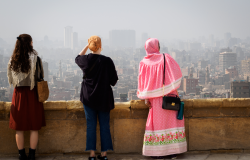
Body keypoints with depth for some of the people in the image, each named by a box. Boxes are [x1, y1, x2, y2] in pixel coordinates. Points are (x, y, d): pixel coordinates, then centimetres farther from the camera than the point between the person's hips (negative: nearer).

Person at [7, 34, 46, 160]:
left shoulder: (13, 60, 0)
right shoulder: (35, 58, -10)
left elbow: (10, 79, 8)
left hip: (18, 94, 3)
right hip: (32, 93, -2)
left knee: (19, 128, 10)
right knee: (34, 128, 7)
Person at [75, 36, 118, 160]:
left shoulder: (86, 59, -6)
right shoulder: (107, 61, -12)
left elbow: (77, 58, 20)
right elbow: (114, 81, -7)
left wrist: (86, 46, 14)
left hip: (88, 97, 1)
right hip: (104, 98, -1)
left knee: (90, 125, 7)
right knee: (104, 125, 8)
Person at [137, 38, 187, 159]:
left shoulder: (144, 63, 3)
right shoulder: (165, 58, -2)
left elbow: (142, 82, 0)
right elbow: (177, 74, -4)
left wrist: (146, 98, 0)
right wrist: (174, 91, 5)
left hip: (155, 99, 2)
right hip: (168, 96, -2)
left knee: (157, 122, 6)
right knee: (171, 121, 5)